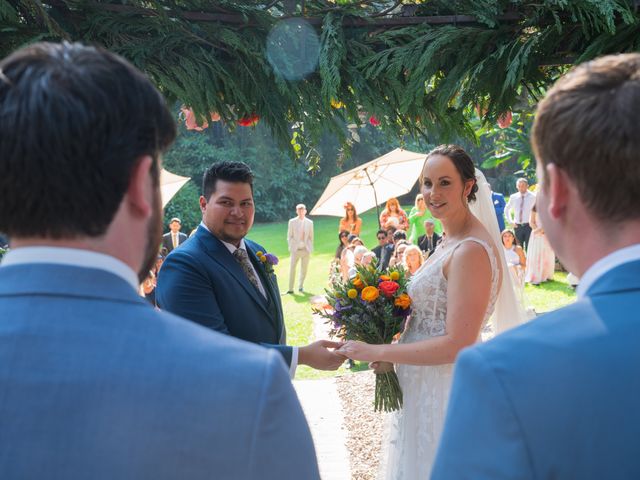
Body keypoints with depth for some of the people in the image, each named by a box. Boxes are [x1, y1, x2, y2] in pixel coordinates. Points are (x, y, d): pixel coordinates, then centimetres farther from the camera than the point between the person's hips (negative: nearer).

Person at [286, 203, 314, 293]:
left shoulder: (309, 223, 8)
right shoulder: (292, 222, 4)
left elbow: (311, 236, 11)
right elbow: (289, 236, 7)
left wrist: (310, 248, 5)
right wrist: (290, 247, -1)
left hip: (306, 249, 1)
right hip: (295, 249, -1)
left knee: (304, 269, 5)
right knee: (292, 269, -6)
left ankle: (301, 286, 20)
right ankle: (290, 289, -1)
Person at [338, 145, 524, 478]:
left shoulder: (471, 251, -22)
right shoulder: (451, 242, 8)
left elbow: (457, 344, -25)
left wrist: (378, 352, -19)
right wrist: (391, 353, 2)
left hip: (447, 392, -9)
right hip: (423, 388, 9)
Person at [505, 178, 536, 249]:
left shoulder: (533, 197, -6)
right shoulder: (513, 197, 5)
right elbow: (506, 209, 21)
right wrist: (510, 221, 10)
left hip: (528, 226, -3)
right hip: (517, 226, 3)